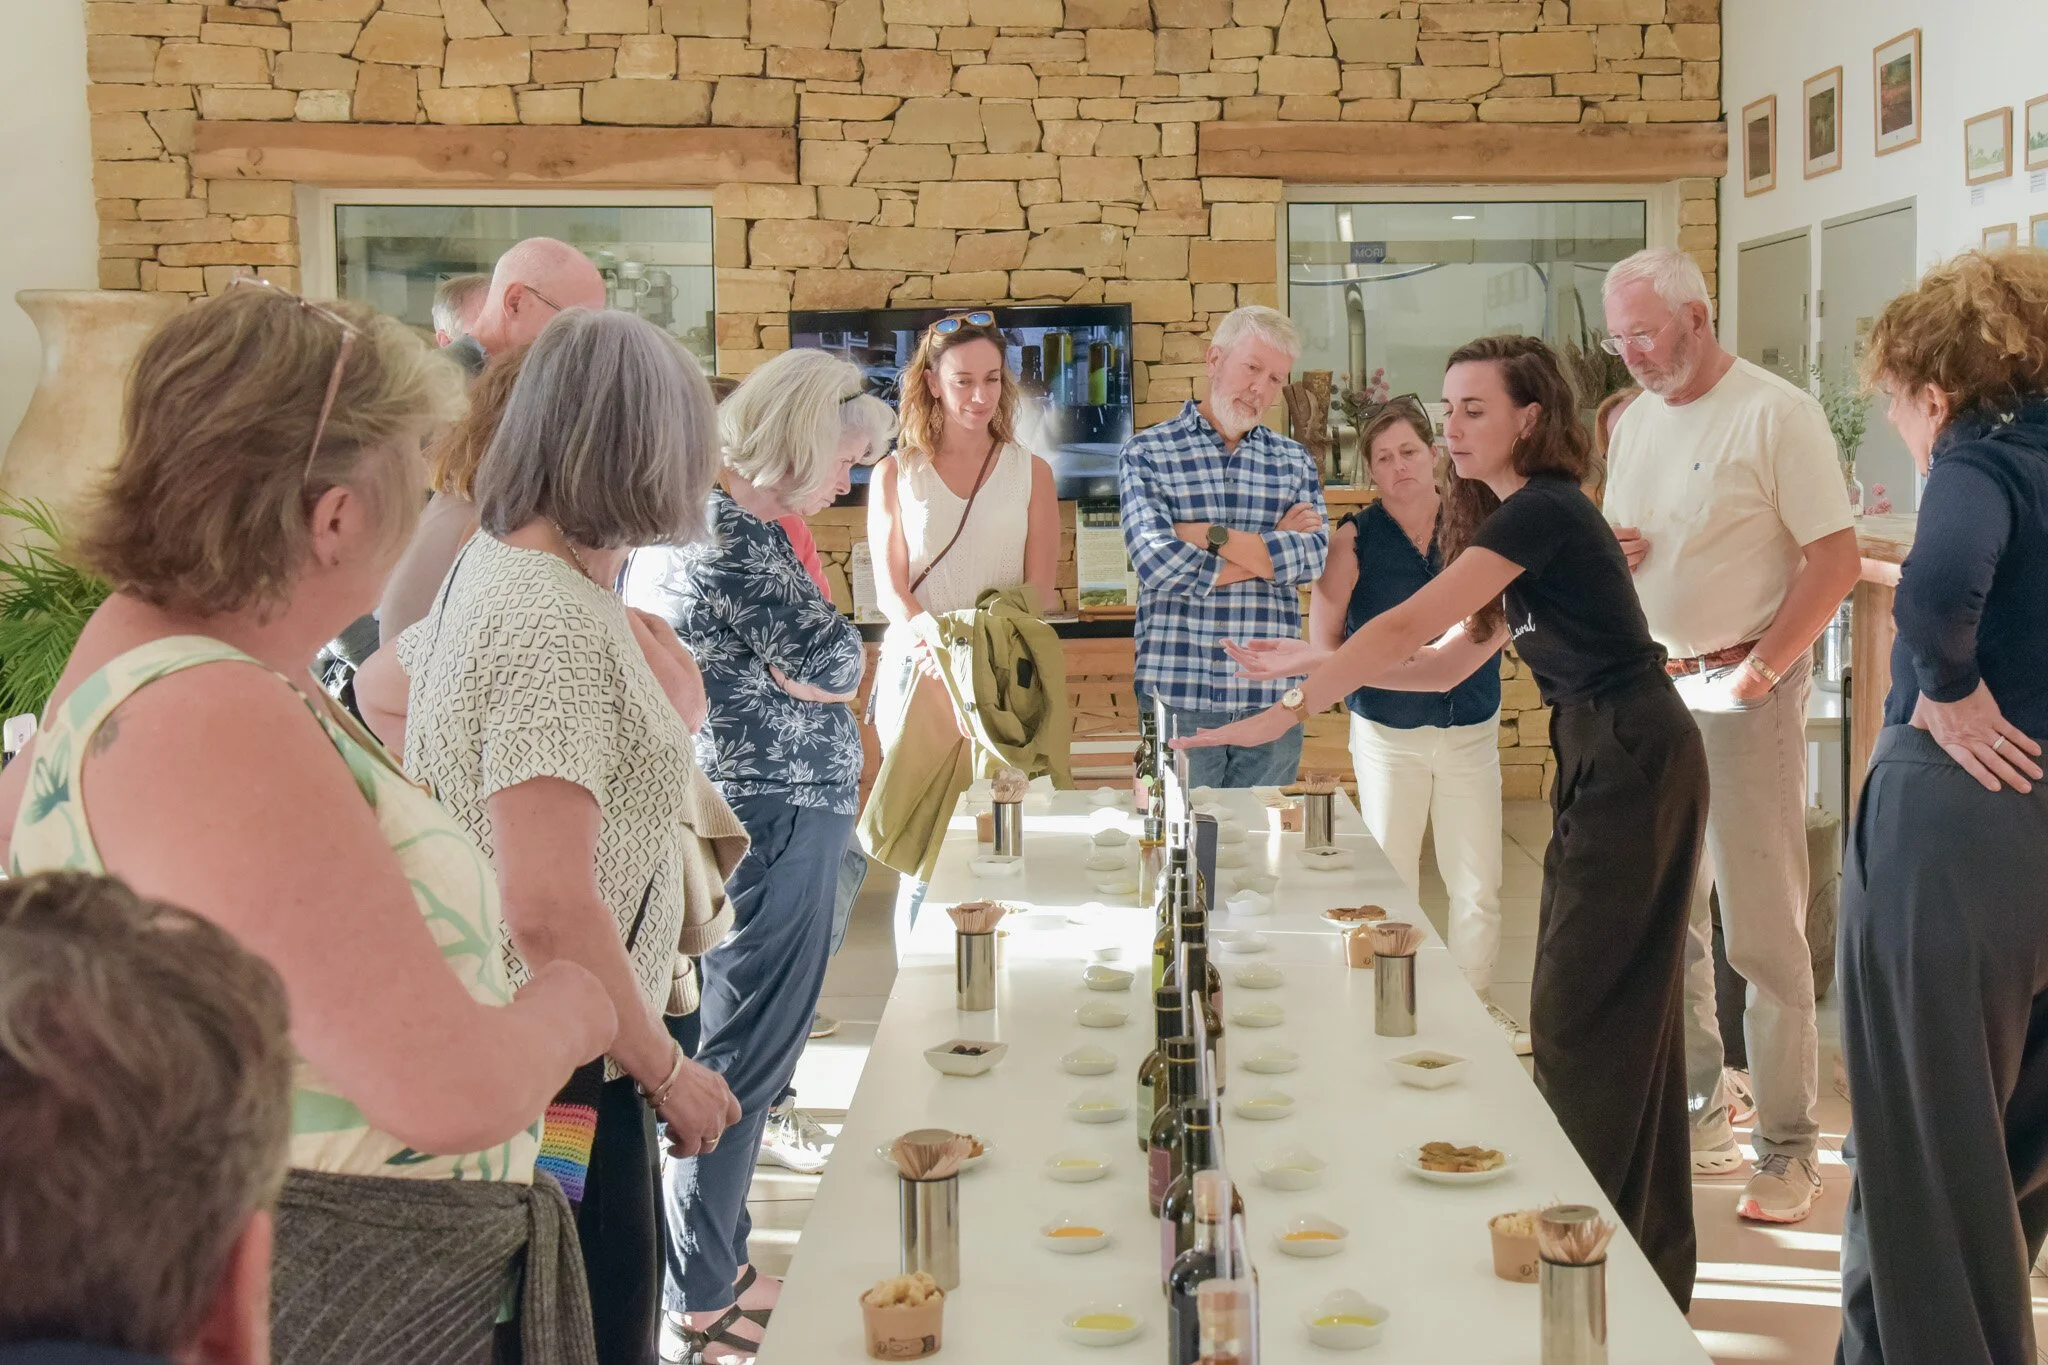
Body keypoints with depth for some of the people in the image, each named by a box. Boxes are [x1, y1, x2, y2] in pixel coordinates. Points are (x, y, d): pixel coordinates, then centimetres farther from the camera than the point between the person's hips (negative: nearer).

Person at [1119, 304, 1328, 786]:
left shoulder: (1294, 460, 12)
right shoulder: (1146, 452, 1)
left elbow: (1315, 557, -4)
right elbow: (1157, 563, -14)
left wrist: (1210, 536, -12)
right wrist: (1273, 546, -6)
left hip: (1270, 693, 3)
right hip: (1178, 692, -3)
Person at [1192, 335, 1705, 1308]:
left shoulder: (1543, 512, -16)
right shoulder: (1524, 519, 14)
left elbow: (1411, 625, -25)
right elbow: (1448, 662, 12)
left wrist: (1288, 711, -27)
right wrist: (1314, 664, 3)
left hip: (1634, 760, -10)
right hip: (1602, 760, 10)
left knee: (1585, 1010, -3)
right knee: (1618, 1006, 15)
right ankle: (1644, 1251, 27)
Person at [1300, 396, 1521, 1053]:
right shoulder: (1356, 537, -7)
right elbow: (1323, 639, -5)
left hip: (1471, 731, 2)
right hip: (1388, 735, -1)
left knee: (1477, 880, 6)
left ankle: (1476, 997, 22)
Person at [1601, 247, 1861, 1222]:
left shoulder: (1776, 412, -9)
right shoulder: (1635, 422, 13)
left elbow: (1835, 559, -13)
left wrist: (1758, 673, -16)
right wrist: (1606, 553, -2)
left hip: (1740, 693, -7)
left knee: (1764, 931, -4)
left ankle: (1788, 1152, 7)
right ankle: (1698, 1122, 24)